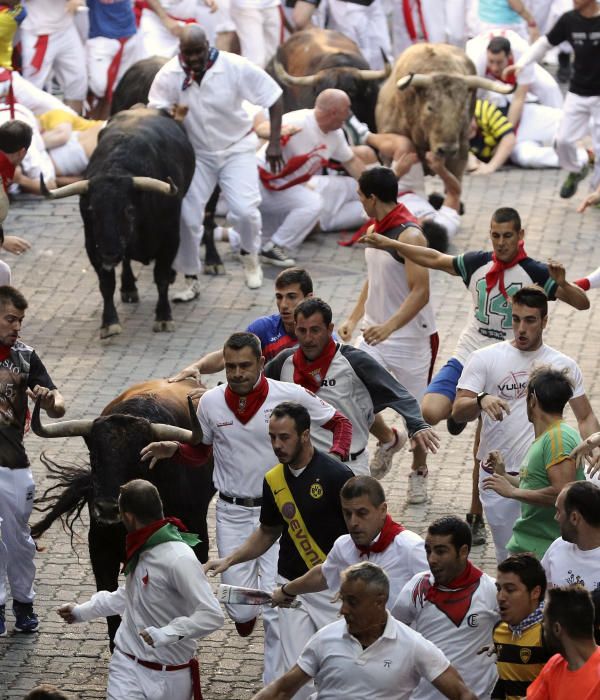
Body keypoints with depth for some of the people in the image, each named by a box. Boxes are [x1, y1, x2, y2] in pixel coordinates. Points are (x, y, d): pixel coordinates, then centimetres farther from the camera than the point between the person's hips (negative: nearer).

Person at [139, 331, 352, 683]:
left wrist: (334, 462, -17)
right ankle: (244, 614, 40)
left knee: (276, 605, -7)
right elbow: (199, 451, 11)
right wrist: (173, 449, -10)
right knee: (240, 608, 0)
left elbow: (341, 423, 1)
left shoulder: (292, 396, -12)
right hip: (233, 512, 2)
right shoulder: (211, 402, -4)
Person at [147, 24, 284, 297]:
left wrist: (274, 143, -13)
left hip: (236, 147, -2)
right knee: (184, 216, -6)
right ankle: (191, 280, 14)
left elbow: (273, 97, -11)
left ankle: (249, 254, 17)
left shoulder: (235, 67, -20)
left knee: (244, 210, -17)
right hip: (195, 153, 2)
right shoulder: (168, 76, -17)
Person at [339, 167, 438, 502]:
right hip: (376, 332, 7)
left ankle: (419, 474, 24)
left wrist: (389, 326, -36)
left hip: (412, 336, -7)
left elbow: (420, 293, -25)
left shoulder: (409, 235, -21)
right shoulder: (378, 228, 6)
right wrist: (354, 319, 9)